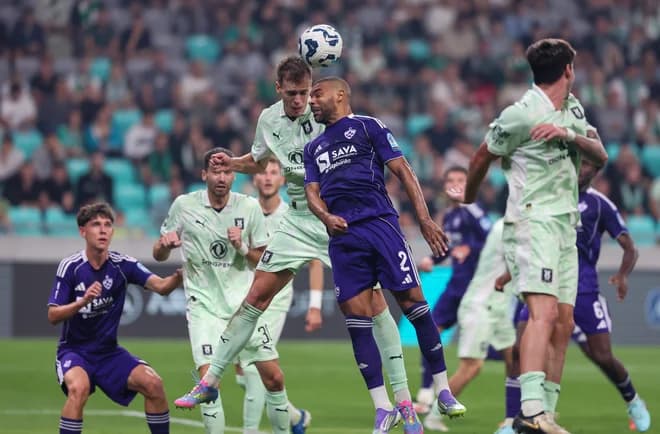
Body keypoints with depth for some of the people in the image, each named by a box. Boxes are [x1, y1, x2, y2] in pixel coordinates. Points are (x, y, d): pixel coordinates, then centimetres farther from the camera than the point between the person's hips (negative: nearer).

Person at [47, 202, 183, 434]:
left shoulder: (122, 265, -6)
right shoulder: (70, 267, -11)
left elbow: (161, 286, -19)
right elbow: (53, 315, -14)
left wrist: (179, 276, -41)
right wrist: (83, 301, -31)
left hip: (108, 352, 3)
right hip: (73, 351, -3)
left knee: (153, 383, -17)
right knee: (79, 387, -34)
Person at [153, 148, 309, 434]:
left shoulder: (249, 208, 0)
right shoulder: (184, 205, -2)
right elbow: (158, 255, 6)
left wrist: (242, 248, -13)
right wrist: (166, 244, -17)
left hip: (245, 302, 1)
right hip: (204, 304, -1)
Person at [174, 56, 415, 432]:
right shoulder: (269, 120, 3)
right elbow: (259, 162, 23)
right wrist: (231, 163, 4)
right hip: (299, 220, 4)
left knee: (373, 299, -11)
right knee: (258, 295, 1)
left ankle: (403, 395, -2)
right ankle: (211, 380, 8)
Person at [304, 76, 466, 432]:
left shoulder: (368, 127, 8)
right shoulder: (314, 148, 24)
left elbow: (403, 172, 2)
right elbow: (312, 192, 15)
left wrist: (424, 219, -8)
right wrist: (326, 217, -9)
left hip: (379, 224, -5)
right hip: (342, 237, 5)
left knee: (413, 303, -9)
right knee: (356, 318, -3)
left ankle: (443, 391, 1)